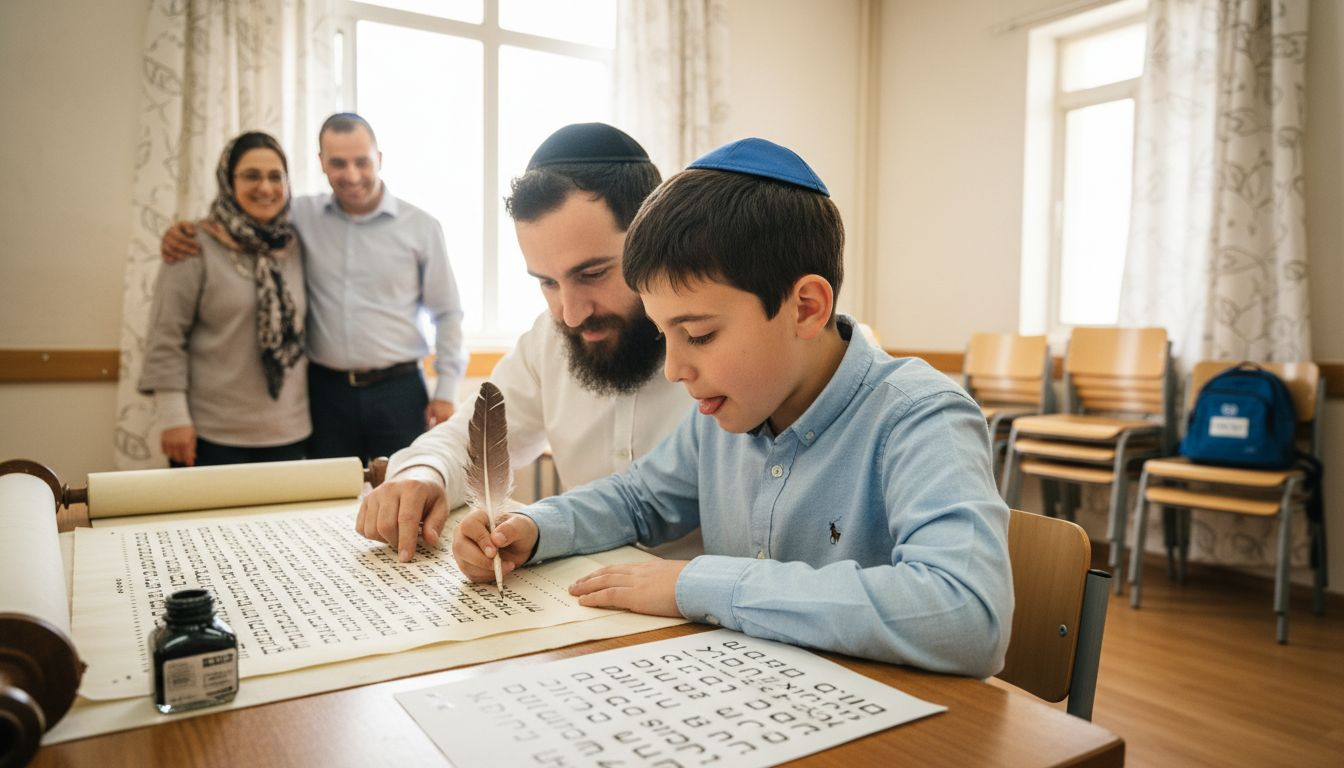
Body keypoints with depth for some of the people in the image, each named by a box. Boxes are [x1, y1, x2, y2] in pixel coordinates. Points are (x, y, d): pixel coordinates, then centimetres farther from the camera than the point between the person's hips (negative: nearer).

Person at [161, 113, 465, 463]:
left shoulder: (421, 227, 1)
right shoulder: (302, 215, 4)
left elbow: (447, 313, 4)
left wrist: (446, 390, -1)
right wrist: (182, 230, -4)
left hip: (399, 391, -1)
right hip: (326, 391, 2)